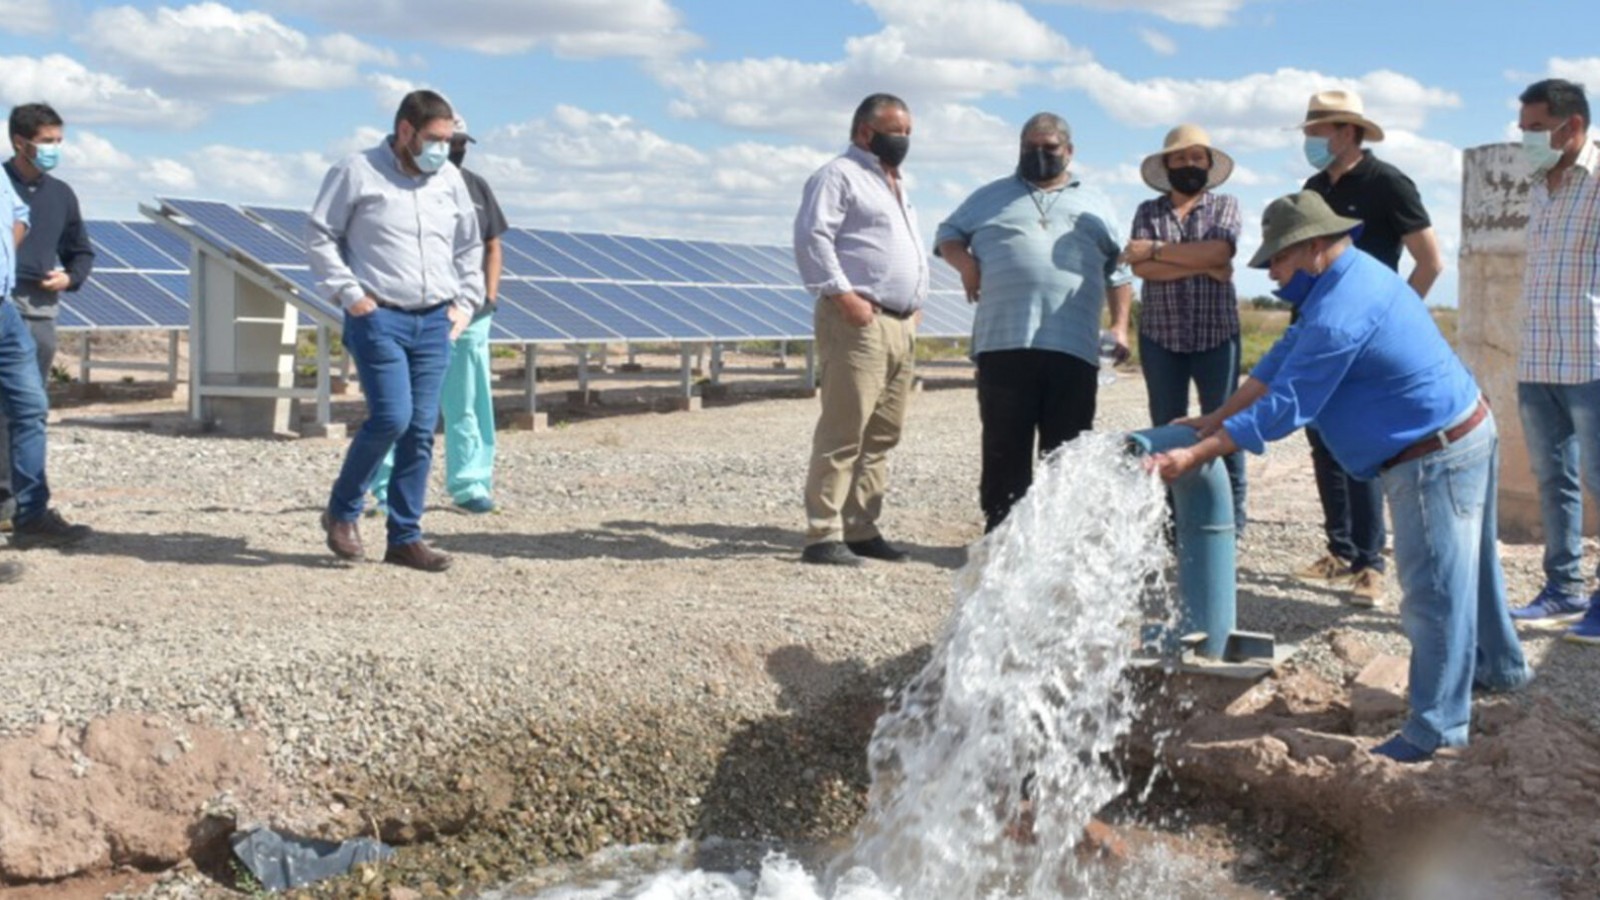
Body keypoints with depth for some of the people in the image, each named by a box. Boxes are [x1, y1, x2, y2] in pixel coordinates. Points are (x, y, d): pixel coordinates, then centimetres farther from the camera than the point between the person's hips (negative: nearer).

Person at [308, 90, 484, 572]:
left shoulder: (449, 179, 13)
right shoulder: (356, 172, -2)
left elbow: (470, 245, 24)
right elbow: (319, 234, -1)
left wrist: (466, 302, 14)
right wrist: (348, 294, -9)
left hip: (434, 322, 5)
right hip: (378, 318, -5)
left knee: (421, 429, 2)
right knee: (391, 417, -15)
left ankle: (405, 537, 10)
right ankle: (341, 511, 8)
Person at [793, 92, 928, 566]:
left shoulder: (896, 185, 26)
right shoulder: (839, 176, -3)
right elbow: (811, 237, -14)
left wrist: (916, 302, 18)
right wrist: (843, 294, -20)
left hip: (902, 325, 9)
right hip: (859, 321, -9)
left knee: (882, 435, 8)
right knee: (844, 432, -11)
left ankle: (861, 528, 14)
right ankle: (823, 534, -10)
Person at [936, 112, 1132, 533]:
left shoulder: (1095, 205, 21)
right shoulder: (992, 196, 19)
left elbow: (1118, 272, 19)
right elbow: (948, 234, 21)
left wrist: (1120, 325, 6)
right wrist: (965, 263, -1)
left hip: (1073, 348, 1)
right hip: (1004, 343, 0)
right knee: (1004, 448, 0)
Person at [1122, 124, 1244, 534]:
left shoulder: (1225, 205, 7)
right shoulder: (1148, 211, 8)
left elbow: (1218, 250, -13)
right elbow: (1141, 267, -8)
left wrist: (1157, 250, -10)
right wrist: (1201, 265, -13)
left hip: (1217, 334, -1)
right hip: (1161, 336, 1)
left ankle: (1231, 523, 7)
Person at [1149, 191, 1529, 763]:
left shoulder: (1338, 316, -26)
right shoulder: (1353, 275, 8)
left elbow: (1285, 406, -24)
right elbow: (1283, 358, 11)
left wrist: (1194, 456, -22)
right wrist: (1214, 420, 8)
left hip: (1435, 458, -11)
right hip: (1467, 434, 11)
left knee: (1433, 588, -4)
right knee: (1468, 568, 25)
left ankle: (1438, 726, 4)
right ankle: (1500, 667, 43)